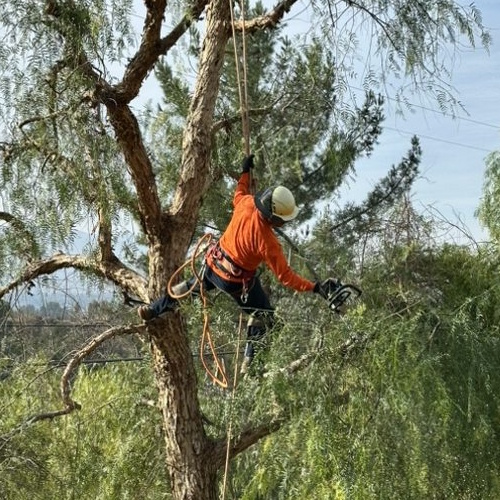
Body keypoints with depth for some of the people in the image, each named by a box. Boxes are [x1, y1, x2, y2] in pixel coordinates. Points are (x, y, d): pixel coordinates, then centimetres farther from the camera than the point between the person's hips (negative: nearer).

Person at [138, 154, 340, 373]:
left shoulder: (246, 203, -17)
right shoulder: (268, 241, -32)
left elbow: (239, 194, 10)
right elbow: (285, 276, -27)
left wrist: (246, 171, 25)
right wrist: (316, 287, -28)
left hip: (213, 264, 6)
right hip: (237, 281, -6)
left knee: (195, 285, 34)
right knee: (262, 314, 11)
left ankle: (153, 309, 42)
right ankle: (249, 365, 11)